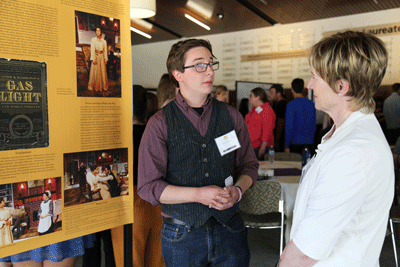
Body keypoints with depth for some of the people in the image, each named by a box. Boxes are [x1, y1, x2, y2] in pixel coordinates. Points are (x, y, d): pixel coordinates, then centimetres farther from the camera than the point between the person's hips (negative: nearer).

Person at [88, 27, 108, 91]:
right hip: (95, 56, -3)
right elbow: (92, 49, -6)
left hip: (102, 57, 3)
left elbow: (105, 50, 10)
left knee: (103, 71, 3)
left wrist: (106, 59, 4)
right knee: (95, 71, -2)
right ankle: (94, 86, 4)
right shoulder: (93, 39, -1)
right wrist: (93, 59, -14)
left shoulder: (104, 41, 8)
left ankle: (103, 86, 10)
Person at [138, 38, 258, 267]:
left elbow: (249, 165, 7)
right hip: (181, 237, -2)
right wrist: (198, 194, -19)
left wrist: (238, 190, -14)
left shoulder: (231, 116, 2)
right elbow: (147, 186, -9)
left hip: (230, 230, 3)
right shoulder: (160, 124, -7)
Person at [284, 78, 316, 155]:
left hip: (296, 143, -5)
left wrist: (286, 145, -6)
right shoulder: (311, 104, 5)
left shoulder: (291, 105, -10)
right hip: (309, 142, 5)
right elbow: (314, 125, 11)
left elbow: (289, 126, -11)